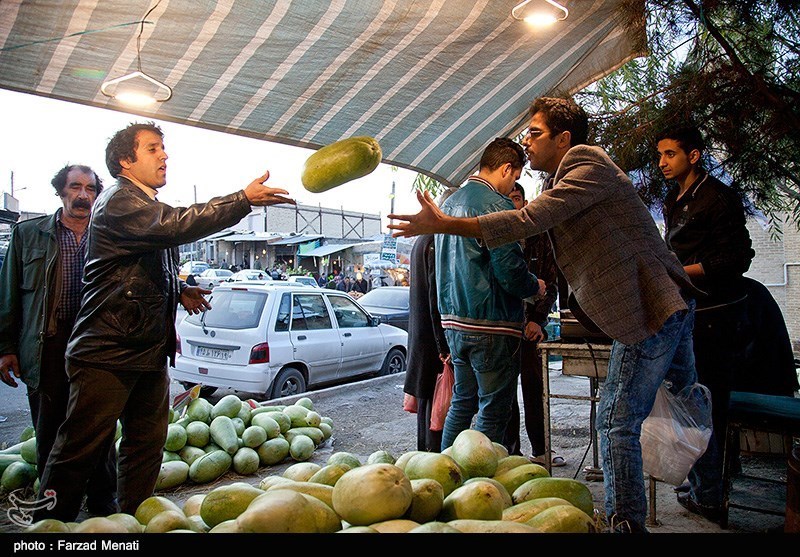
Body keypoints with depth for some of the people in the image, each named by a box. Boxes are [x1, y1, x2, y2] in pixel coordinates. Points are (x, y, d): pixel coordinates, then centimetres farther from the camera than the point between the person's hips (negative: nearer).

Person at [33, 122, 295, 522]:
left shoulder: (151, 208, 21)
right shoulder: (118, 201, -10)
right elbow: (174, 226, -29)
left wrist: (179, 290, 14)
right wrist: (243, 200, -28)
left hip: (150, 350, 9)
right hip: (108, 351, -9)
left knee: (147, 443, 13)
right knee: (80, 448, -2)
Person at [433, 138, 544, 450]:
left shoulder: (449, 203, 16)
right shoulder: (496, 204, -12)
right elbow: (510, 270, -18)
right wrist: (535, 287, 2)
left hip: (453, 321, 9)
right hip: (491, 324, -9)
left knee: (462, 403, 20)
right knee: (493, 412, 3)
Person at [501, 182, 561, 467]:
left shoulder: (539, 238, 8)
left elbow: (551, 284, 7)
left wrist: (538, 320, -5)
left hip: (531, 324, 1)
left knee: (534, 389, 4)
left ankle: (540, 450, 16)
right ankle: (511, 450, 13)